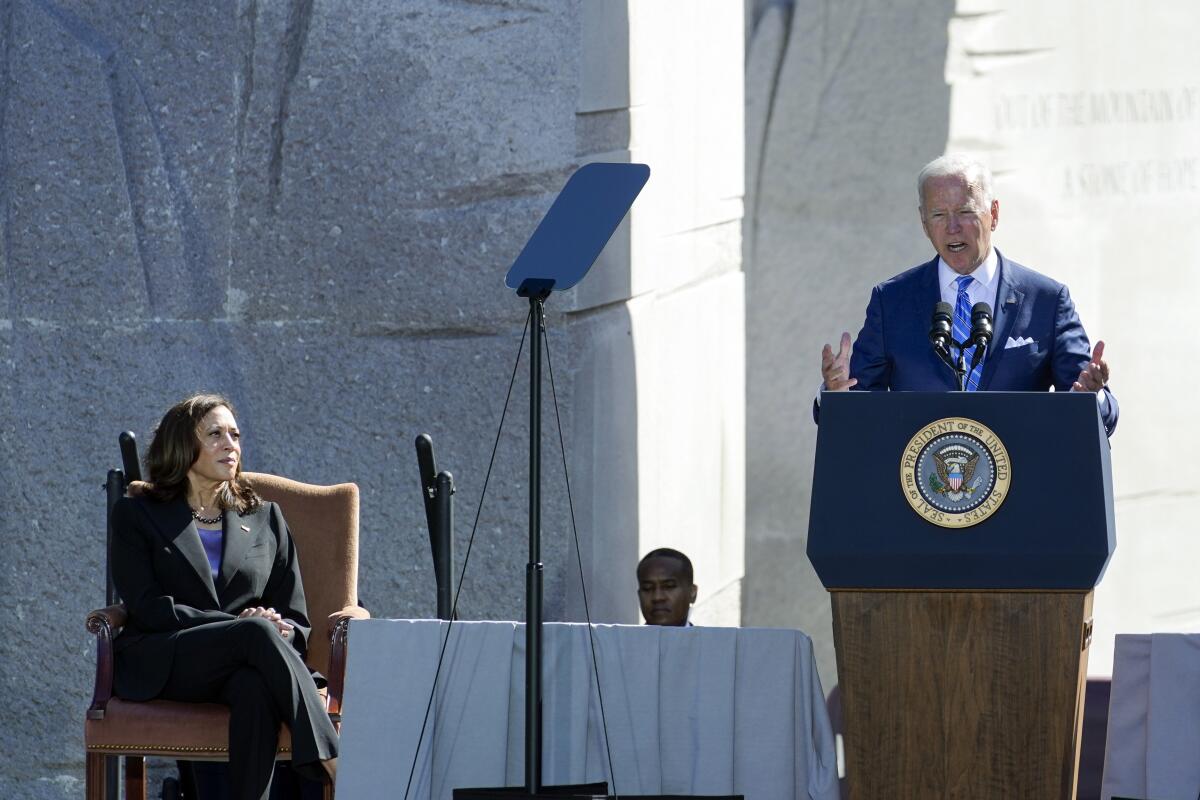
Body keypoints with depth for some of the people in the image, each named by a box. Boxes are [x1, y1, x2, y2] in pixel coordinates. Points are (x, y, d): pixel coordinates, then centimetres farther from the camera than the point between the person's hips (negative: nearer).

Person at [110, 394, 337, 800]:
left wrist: (282, 630, -10)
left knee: (256, 685, -38)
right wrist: (237, 625, -14)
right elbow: (147, 606, -2)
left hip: (243, 665, 2)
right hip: (160, 665, -2)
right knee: (257, 631, -34)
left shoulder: (264, 518, 23)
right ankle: (334, 763, -44)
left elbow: (296, 618, 18)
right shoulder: (136, 515, 13)